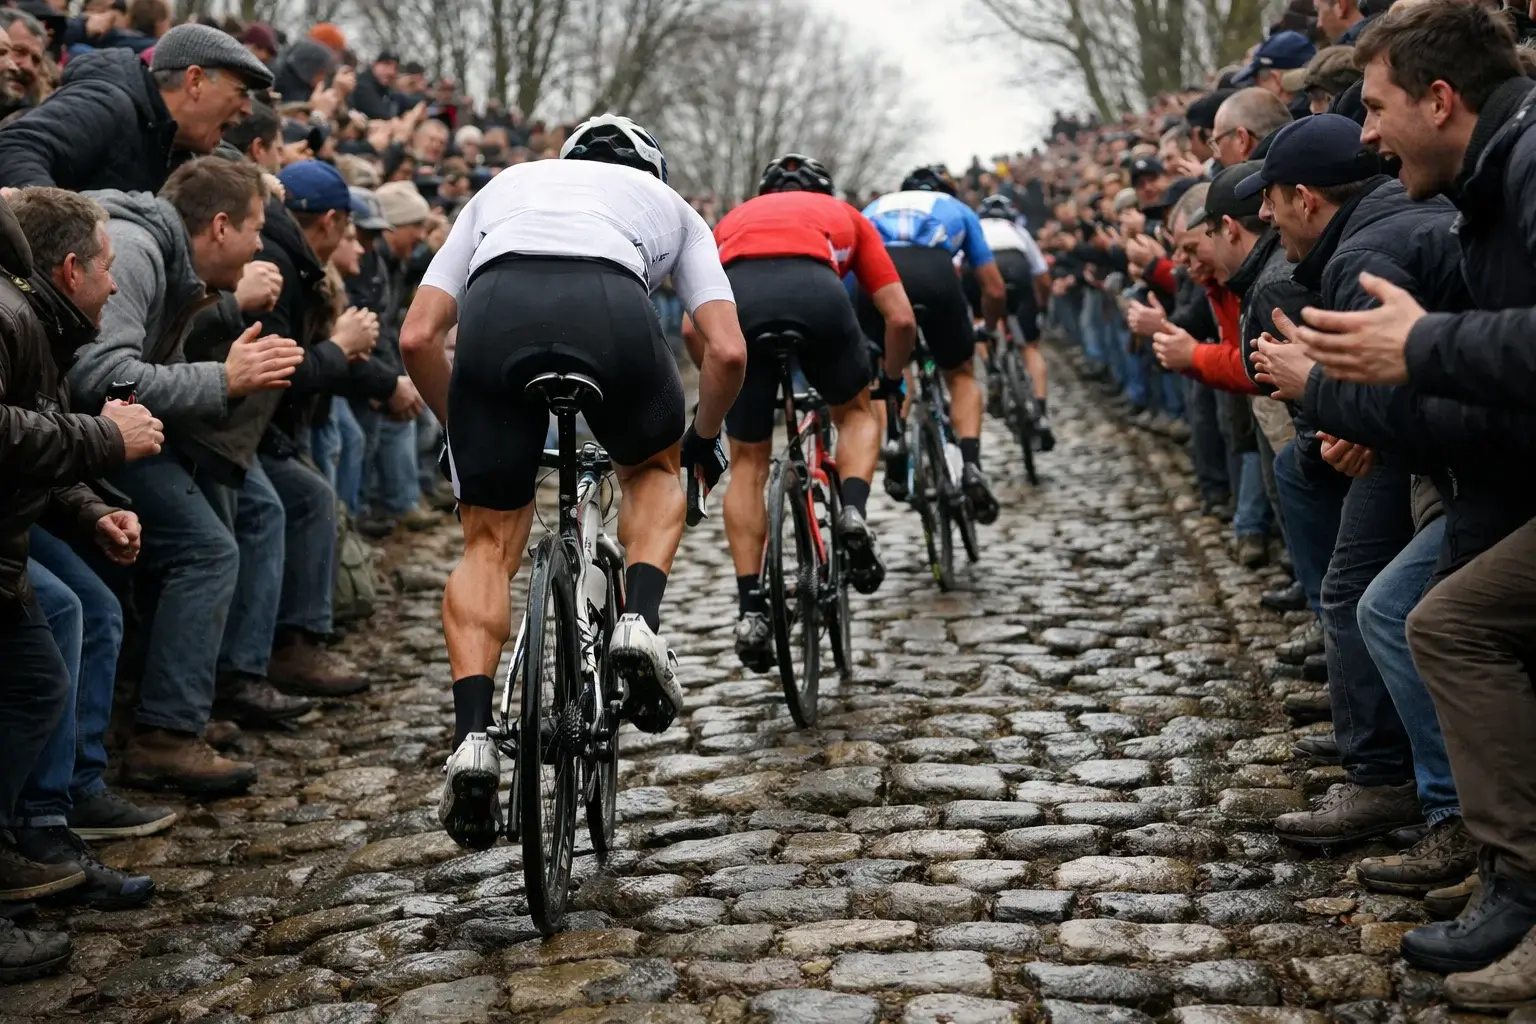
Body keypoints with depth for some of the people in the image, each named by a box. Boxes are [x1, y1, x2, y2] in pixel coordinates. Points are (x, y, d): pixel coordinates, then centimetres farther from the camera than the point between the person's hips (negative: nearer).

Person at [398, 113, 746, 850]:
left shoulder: (503, 186, 40)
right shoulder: (668, 203, 37)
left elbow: (416, 337, 28)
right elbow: (728, 351, 23)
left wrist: (461, 427, 43)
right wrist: (704, 439, 41)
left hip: (494, 309, 1)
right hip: (609, 306, -1)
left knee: (488, 546, 15)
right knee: (654, 468, 30)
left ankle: (471, 738, -3)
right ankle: (639, 623, 6)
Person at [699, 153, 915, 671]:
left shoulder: (734, 217, 40)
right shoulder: (844, 214, 37)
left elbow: (691, 327, 30)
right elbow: (901, 318, 28)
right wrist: (892, 380, 45)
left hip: (735, 293, 1)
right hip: (815, 289, -1)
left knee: (747, 464, 16)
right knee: (855, 412, 28)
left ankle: (750, 609, 8)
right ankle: (853, 513, 2)